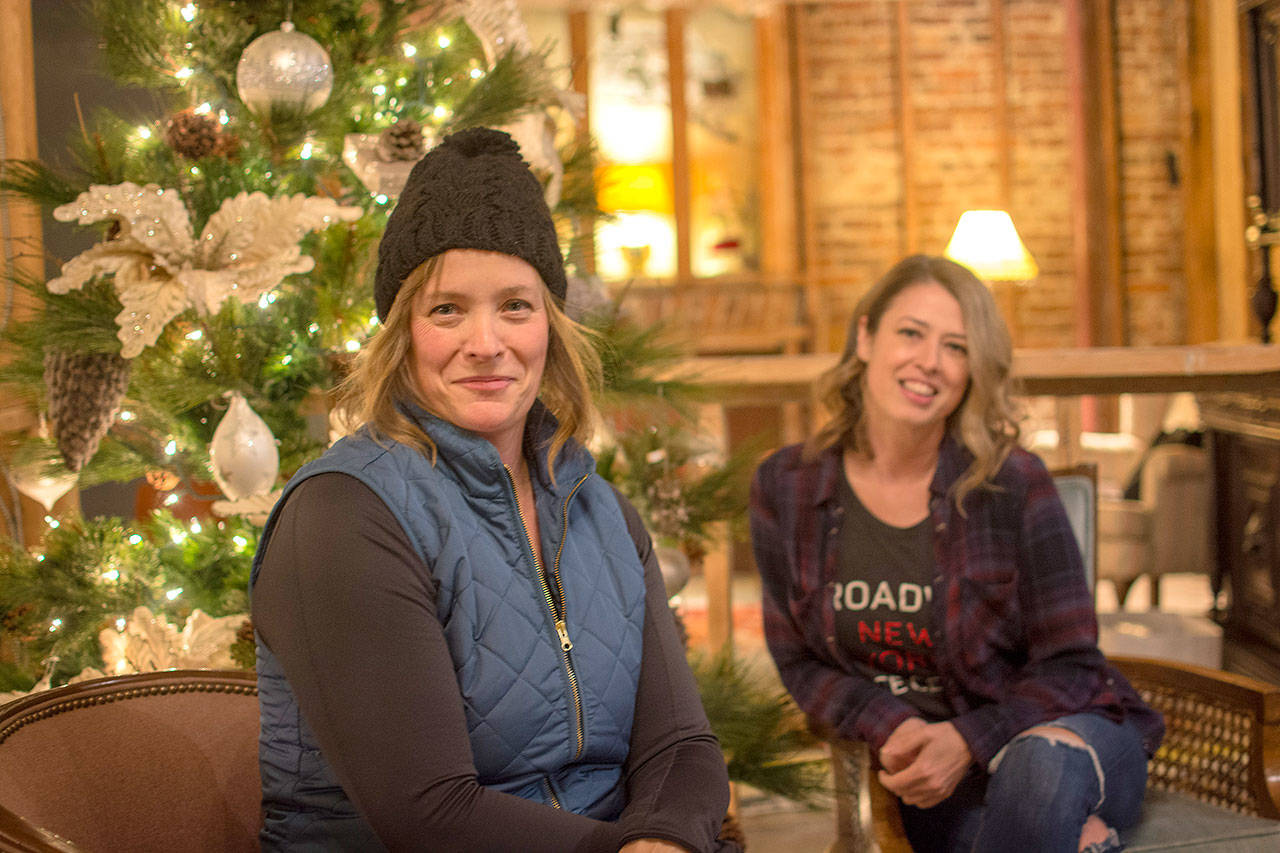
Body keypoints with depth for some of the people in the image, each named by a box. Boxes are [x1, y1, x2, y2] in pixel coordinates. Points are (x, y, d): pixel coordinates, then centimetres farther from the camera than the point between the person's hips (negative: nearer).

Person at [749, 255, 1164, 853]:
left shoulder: (1014, 484, -8)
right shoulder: (785, 490, -1)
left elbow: (1070, 666, -4)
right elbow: (801, 664, 6)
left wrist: (966, 741, -20)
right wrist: (897, 729, -12)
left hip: (1062, 729, 0)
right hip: (935, 780, 0)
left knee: (1045, 760, -36)